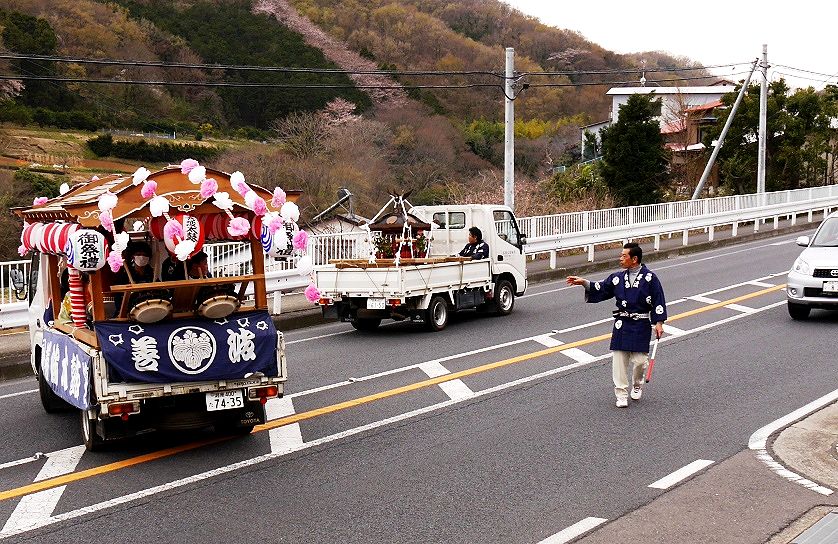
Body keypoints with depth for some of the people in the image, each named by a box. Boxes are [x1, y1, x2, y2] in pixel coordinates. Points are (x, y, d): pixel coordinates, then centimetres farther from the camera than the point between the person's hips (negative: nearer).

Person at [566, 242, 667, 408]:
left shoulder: (649, 278, -5)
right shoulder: (617, 278, 6)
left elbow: (658, 301, -3)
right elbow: (600, 290, 13)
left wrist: (659, 323, -7)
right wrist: (584, 282, 1)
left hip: (641, 326, -3)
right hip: (622, 324, 3)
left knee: (639, 360, -1)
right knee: (619, 359, -1)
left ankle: (637, 385, 30)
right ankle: (621, 394, 9)